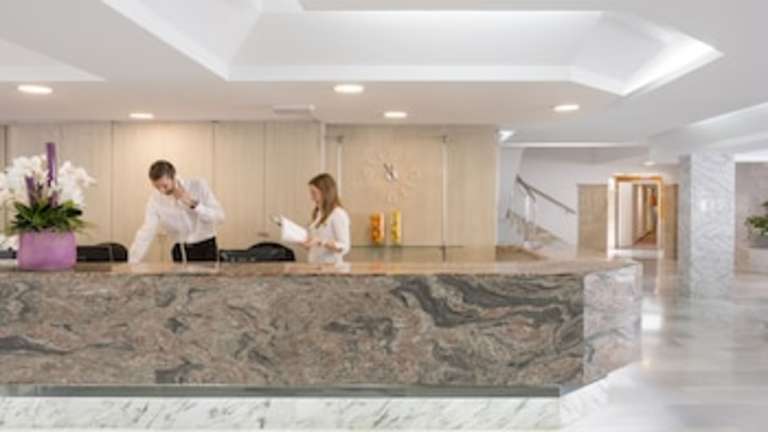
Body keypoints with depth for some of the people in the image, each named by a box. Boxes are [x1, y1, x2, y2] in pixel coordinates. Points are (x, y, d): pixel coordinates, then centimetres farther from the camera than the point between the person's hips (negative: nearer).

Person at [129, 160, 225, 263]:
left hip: (206, 248, -1)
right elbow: (146, 233, -10)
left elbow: (219, 217, -14)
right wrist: (132, 265, -17)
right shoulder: (155, 199, -8)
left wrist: (193, 204, -26)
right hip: (181, 251, 2)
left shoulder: (198, 186, -12)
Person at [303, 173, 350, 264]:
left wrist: (320, 242, -23)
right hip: (314, 265, 7)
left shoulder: (339, 214, -10)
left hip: (331, 266, -7)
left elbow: (344, 247, -15)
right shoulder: (319, 213, 13)